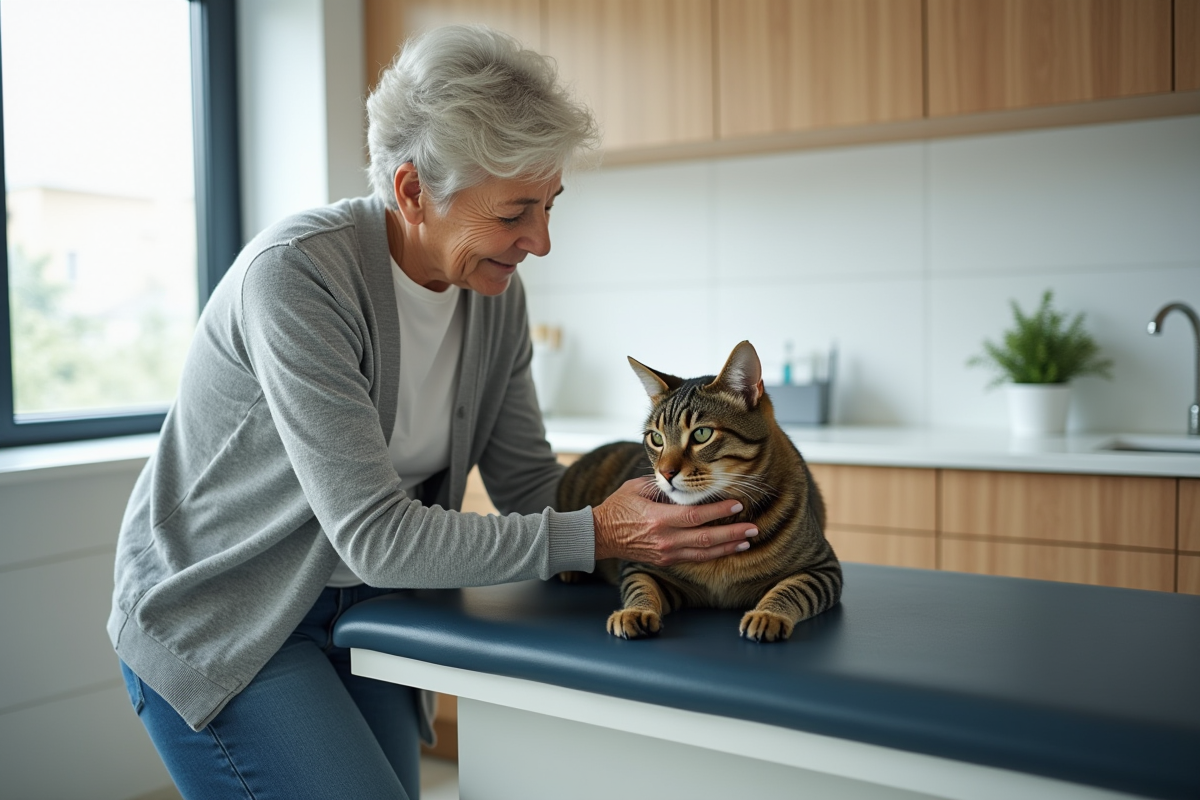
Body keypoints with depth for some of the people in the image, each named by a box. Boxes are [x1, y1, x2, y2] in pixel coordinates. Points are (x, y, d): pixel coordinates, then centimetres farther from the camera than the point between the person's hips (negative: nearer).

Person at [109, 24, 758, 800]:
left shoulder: (496, 292, -6)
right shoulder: (295, 273, -27)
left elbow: (529, 483, -2)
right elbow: (374, 536, -29)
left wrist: (682, 504, -18)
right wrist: (593, 537, -31)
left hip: (366, 610, 6)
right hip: (216, 619, -6)